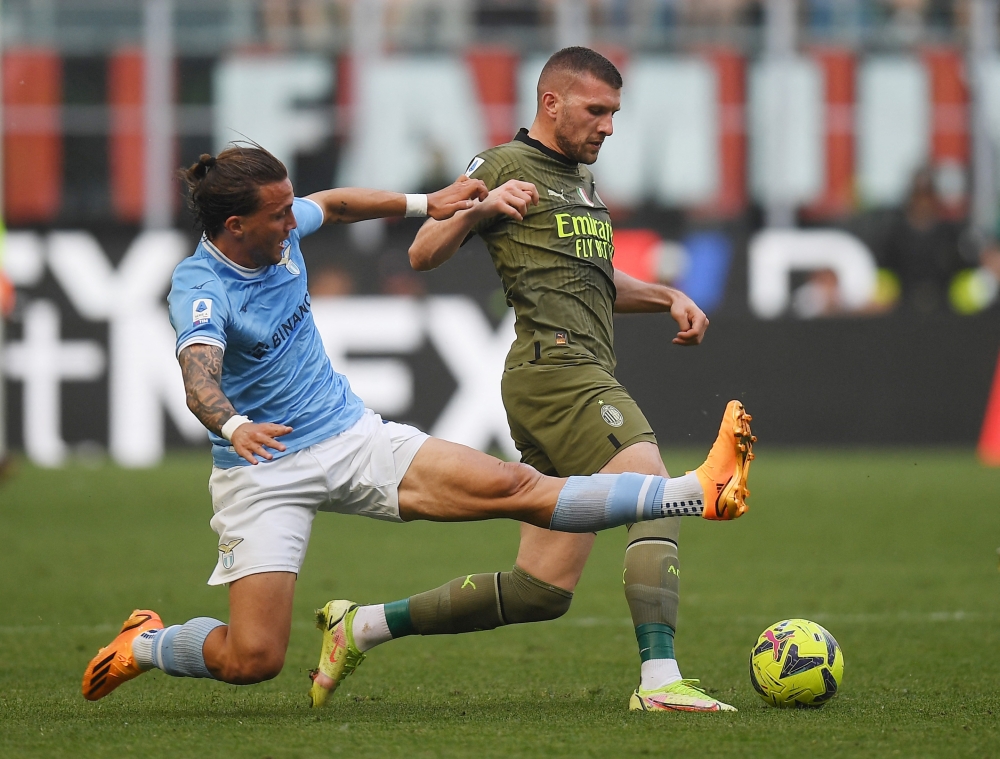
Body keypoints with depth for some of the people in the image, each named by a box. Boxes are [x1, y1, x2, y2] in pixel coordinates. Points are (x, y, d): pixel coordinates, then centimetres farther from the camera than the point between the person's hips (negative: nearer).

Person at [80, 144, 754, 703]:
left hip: (351, 435, 6)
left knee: (512, 487, -11)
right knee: (252, 660, -14)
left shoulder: (280, 231, 0)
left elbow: (332, 205, 25)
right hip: (262, 471, -6)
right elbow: (200, 379, -41)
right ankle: (146, 644, 16)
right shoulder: (199, 288, -22)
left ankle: (695, 493, -17)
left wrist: (424, 204, 19)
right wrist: (233, 426, -61)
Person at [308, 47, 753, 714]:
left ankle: (364, 626, 14)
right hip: (557, 366, -9)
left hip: (587, 378, 9)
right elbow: (423, 255, -4)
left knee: (543, 591, 5)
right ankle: (660, 682, -36)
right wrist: (478, 209, -22)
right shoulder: (507, 165, 2)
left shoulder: (583, 179, 27)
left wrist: (667, 297, 21)